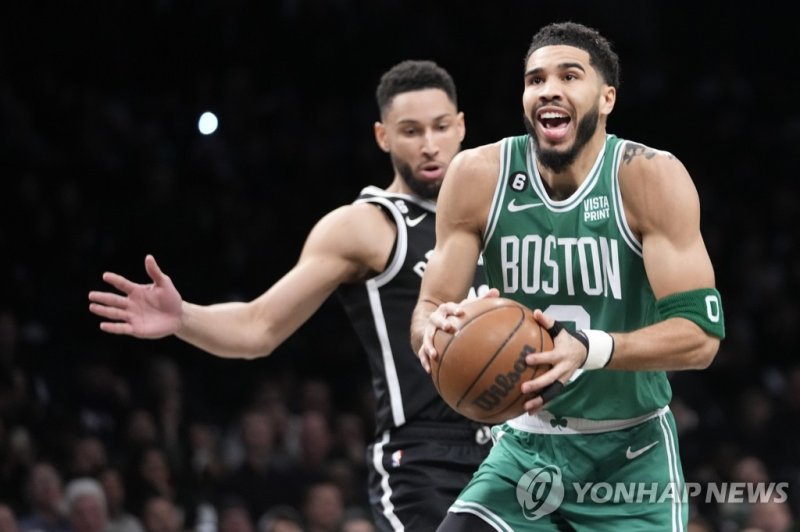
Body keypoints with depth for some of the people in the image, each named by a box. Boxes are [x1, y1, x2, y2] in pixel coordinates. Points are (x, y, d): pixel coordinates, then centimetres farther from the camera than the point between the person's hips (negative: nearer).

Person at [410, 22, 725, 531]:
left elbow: (701, 333, -21)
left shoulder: (651, 178, -16)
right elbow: (428, 310, -2)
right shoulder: (478, 176, -7)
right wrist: (438, 328, -28)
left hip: (630, 454, -2)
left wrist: (590, 350, -39)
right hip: (527, 445, 2)